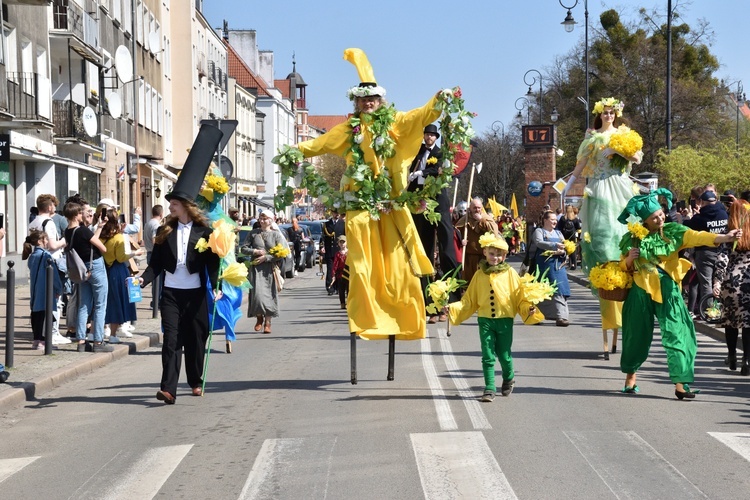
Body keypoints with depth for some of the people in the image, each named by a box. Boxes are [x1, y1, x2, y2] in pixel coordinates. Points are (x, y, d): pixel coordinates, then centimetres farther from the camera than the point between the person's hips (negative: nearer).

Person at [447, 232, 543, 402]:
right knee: (488, 356, -1)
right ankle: (489, 389, 5)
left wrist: (528, 308, -19)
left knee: (504, 355, 7)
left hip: (505, 319, -1)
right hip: (485, 319, 1)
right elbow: (469, 300, 8)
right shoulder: (480, 275, 4)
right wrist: (452, 308, -1)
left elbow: (519, 296, -2)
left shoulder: (510, 273, -1)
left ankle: (508, 379, 35)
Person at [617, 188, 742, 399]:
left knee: (676, 334, -8)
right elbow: (624, 267, 11)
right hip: (641, 292, 1)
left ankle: (680, 383, -9)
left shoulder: (673, 231, -2)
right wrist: (629, 259, -13)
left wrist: (724, 237, -33)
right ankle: (630, 376, 32)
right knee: (637, 335, 11)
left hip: (667, 291, -1)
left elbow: (697, 237, -17)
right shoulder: (633, 238, 1)